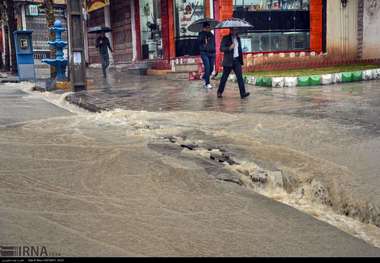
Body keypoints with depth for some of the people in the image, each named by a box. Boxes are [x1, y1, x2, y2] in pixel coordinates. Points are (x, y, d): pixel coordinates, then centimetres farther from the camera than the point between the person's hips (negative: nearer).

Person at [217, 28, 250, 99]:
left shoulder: (238, 38, 13)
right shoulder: (226, 38, -3)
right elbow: (221, 48, -11)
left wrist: (241, 60, 16)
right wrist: (229, 48, -27)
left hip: (237, 60, 4)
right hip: (228, 61, -4)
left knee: (240, 77, -7)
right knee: (224, 77, 5)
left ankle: (243, 93, -11)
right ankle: (220, 92, 20)